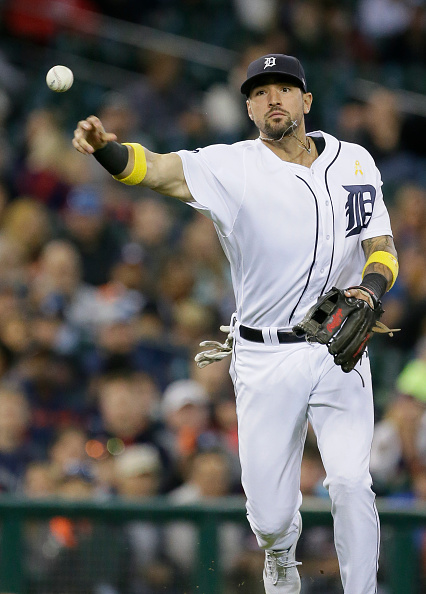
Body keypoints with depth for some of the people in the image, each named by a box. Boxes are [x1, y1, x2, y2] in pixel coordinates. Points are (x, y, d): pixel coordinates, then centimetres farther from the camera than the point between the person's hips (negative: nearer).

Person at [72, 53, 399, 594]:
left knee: (350, 484, -16)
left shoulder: (355, 162, 5)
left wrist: (370, 287, -16)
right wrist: (106, 149, -44)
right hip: (264, 362, -1)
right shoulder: (232, 167, -6)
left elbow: (381, 249, 7)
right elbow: (159, 170, -23)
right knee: (269, 516, 1)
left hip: (340, 352, 1)